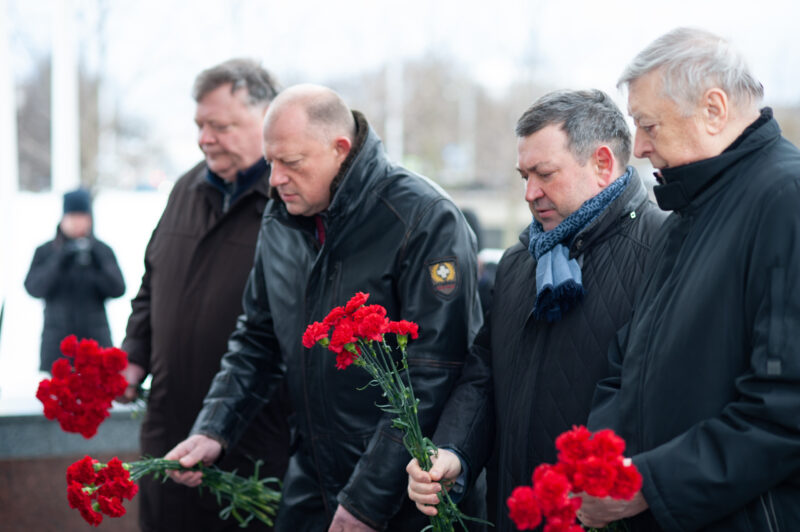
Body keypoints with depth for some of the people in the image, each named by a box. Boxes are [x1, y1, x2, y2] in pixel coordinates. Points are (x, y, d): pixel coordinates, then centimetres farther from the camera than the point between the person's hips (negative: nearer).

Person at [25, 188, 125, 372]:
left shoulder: (102, 251, 7)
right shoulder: (45, 252, 7)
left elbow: (117, 289, -3)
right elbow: (34, 288, -6)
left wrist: (97, 262, -17)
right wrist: (59, 261, -17)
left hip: (95, 337, 0)